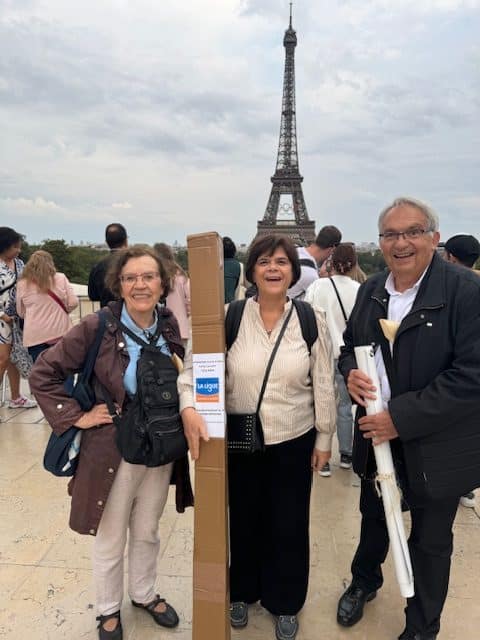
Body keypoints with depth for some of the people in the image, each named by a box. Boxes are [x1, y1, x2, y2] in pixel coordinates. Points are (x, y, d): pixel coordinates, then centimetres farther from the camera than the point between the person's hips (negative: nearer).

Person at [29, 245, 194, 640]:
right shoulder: (96, 328, -19)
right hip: (113, 451, -4)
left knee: (147, 533, 24)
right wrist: (77, 417, -13)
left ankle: (144, 595, 50)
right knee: (110, 541, 18)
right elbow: (43, 374, -11)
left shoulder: (169, 325, -5)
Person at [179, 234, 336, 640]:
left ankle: (285, 602, 43)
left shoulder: (312, 320, -8)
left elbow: (324, 385, -2)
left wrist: (324, 438, 2)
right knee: (245, 520, 20)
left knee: (289, 525, 16)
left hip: (294, 440, 0)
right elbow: (195, 366, -9)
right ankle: (243, 592, 48)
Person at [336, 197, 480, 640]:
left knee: (430, 541, 17)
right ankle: (364, 582, 56)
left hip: (435, 446, -4)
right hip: (377, 435, 5)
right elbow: (350, 345, 11)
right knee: (374, 517, 27)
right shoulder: (371, 290, 0)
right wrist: (351, 372, -13)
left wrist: (401, 418, -24)